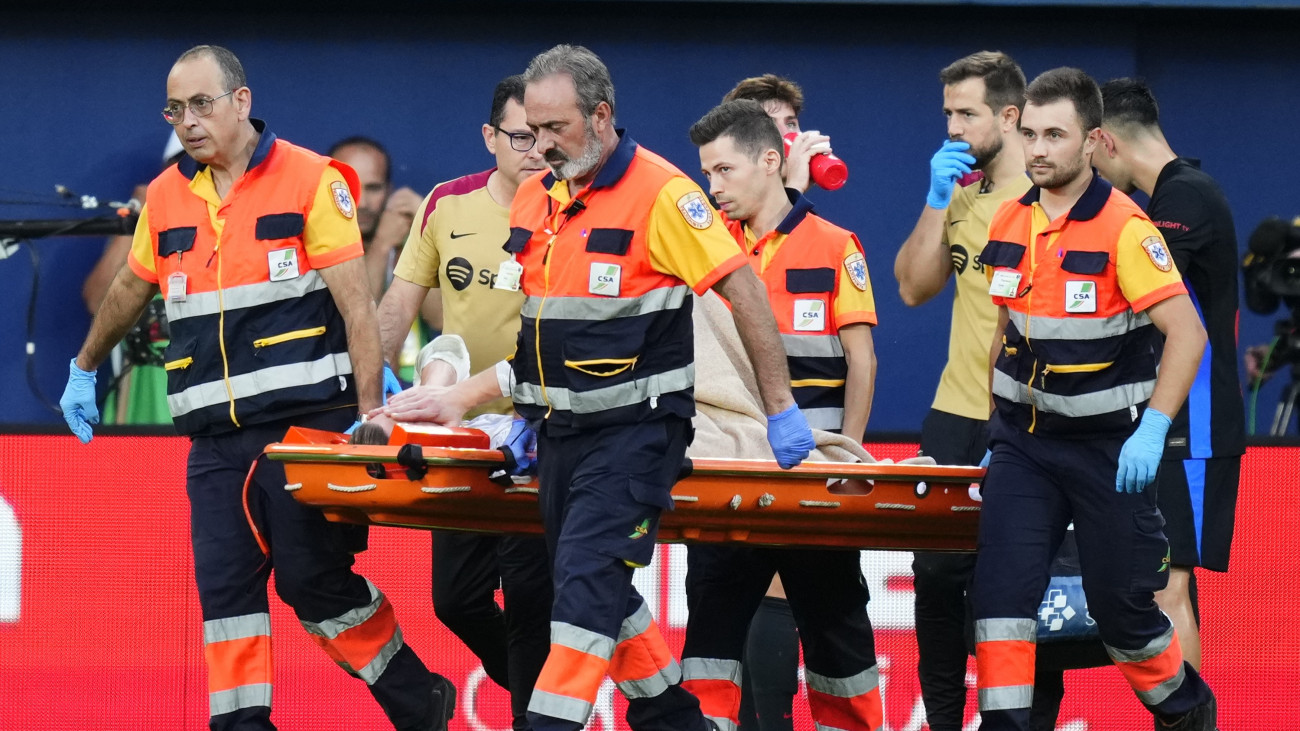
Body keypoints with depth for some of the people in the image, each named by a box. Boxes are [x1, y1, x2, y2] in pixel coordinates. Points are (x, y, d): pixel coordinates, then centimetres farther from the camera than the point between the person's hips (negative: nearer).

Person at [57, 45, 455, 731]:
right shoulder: (166, 197, 12)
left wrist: (368, 416, -14)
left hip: (305, 424, -5)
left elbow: (356, 306, -7)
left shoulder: (311, 181, -3)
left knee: (314, 581, -4)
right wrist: (83, 372, 39)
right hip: (217, 438, 5)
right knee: (224, 589, -3)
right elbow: (129, 291, 30)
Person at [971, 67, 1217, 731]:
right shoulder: (1008, 223, 3)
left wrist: (1152, 431, -28)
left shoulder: (1123, 228, -16)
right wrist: (999, 426, 17)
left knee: (1120, 602, 6)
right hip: (1024, 442, 5)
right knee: (1001, 588, -12)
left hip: (1109, 446, -5)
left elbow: (1187, 333, -20)